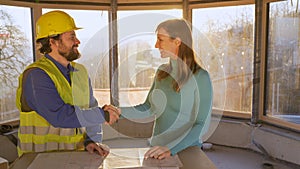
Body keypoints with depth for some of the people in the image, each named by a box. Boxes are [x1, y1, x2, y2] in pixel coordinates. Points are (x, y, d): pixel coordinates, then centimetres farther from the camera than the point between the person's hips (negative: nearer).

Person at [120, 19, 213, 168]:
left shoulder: (200, 77, -13)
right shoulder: (162, 71, 4)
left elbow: (201, 125, -15)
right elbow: (147, 109, 7)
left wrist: (171, 149, -23)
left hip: (185, 147, -5)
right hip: (157, 146, 5)